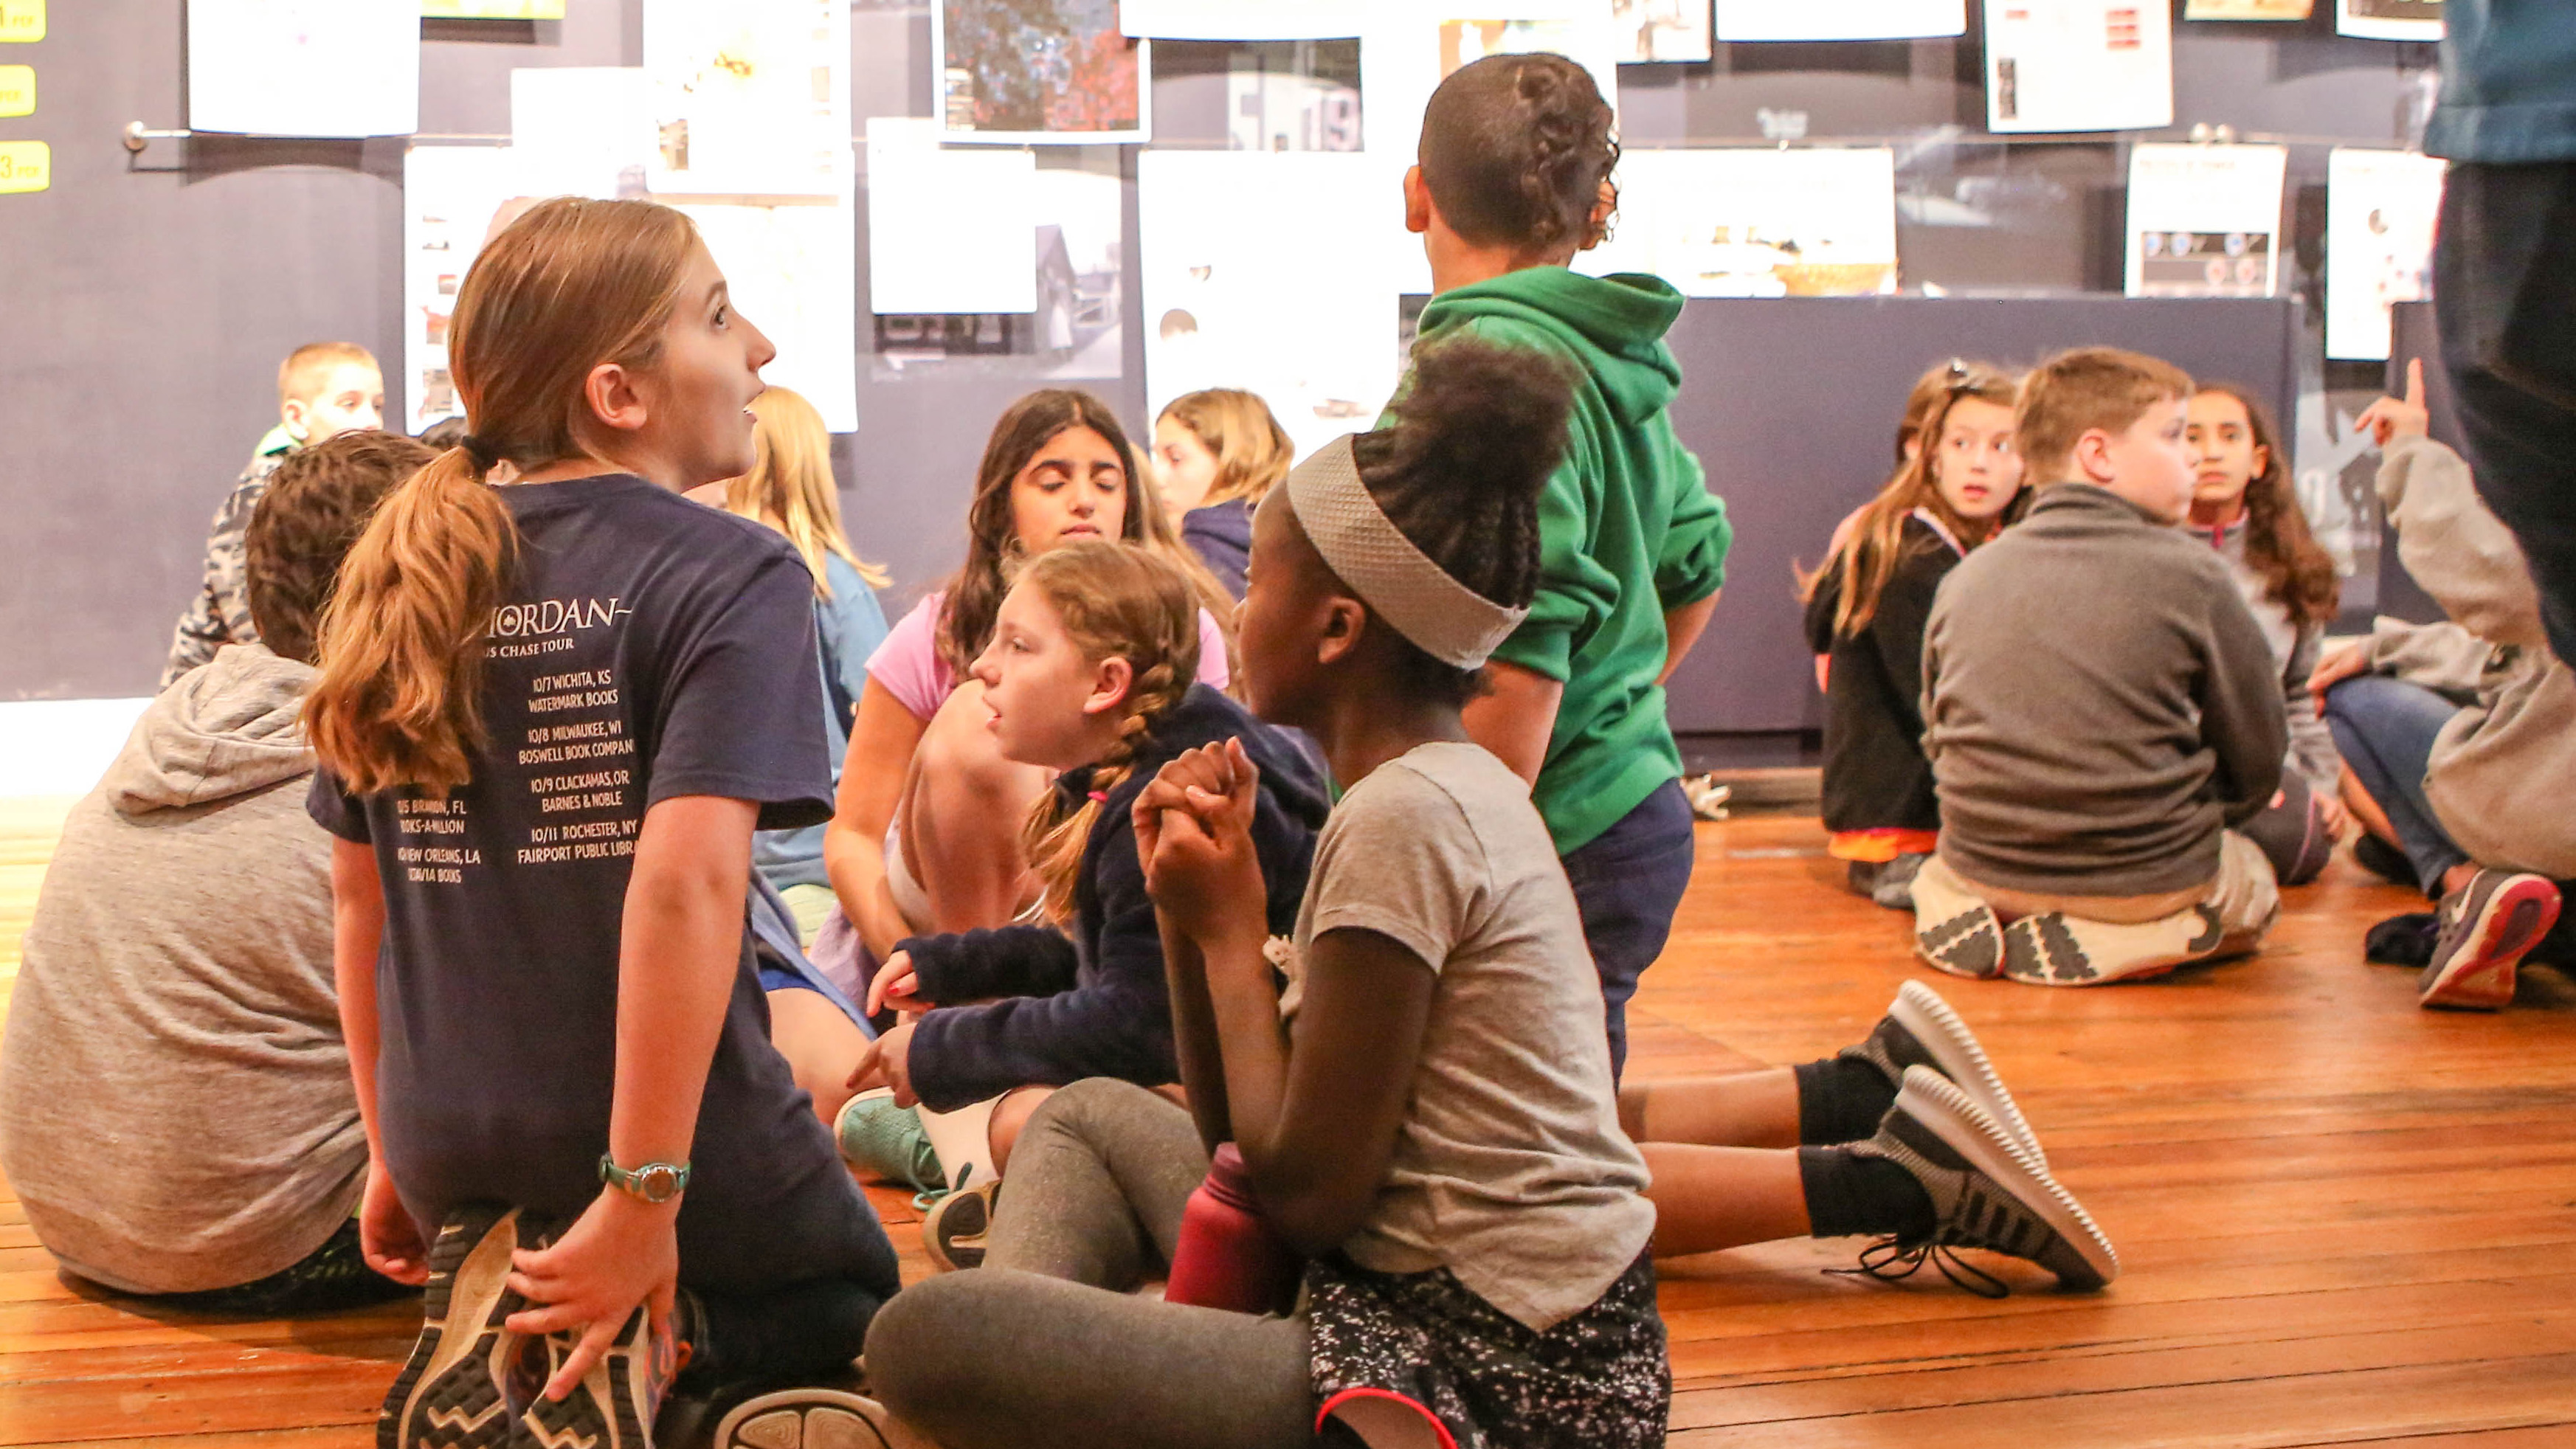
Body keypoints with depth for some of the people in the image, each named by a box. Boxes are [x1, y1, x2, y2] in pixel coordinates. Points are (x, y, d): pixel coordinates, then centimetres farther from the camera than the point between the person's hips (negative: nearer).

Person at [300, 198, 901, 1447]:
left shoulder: (406, 579, 4)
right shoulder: (731, 577, -15)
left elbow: (357, 886, 10)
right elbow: (685, 880, -27)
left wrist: (396, 1150, 20)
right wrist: (643, 1196, -24)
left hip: (452, 1152, 6)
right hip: (671, 1133, -6)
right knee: (849, 1309, 26)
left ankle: (501, 1332, 3)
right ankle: (657, 1340, -6)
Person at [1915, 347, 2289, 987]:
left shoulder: (1966, 578, 3)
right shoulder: (2192, 575, -8)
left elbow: (1938, 742, 12)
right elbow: (2257, 767, -1)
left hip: (1985, 877, 4)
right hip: (2152, 883, -4)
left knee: (1935, 878, 36)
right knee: (2253, 878, 26)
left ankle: (1984, 925, 3)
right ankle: (2136, 938, -1)